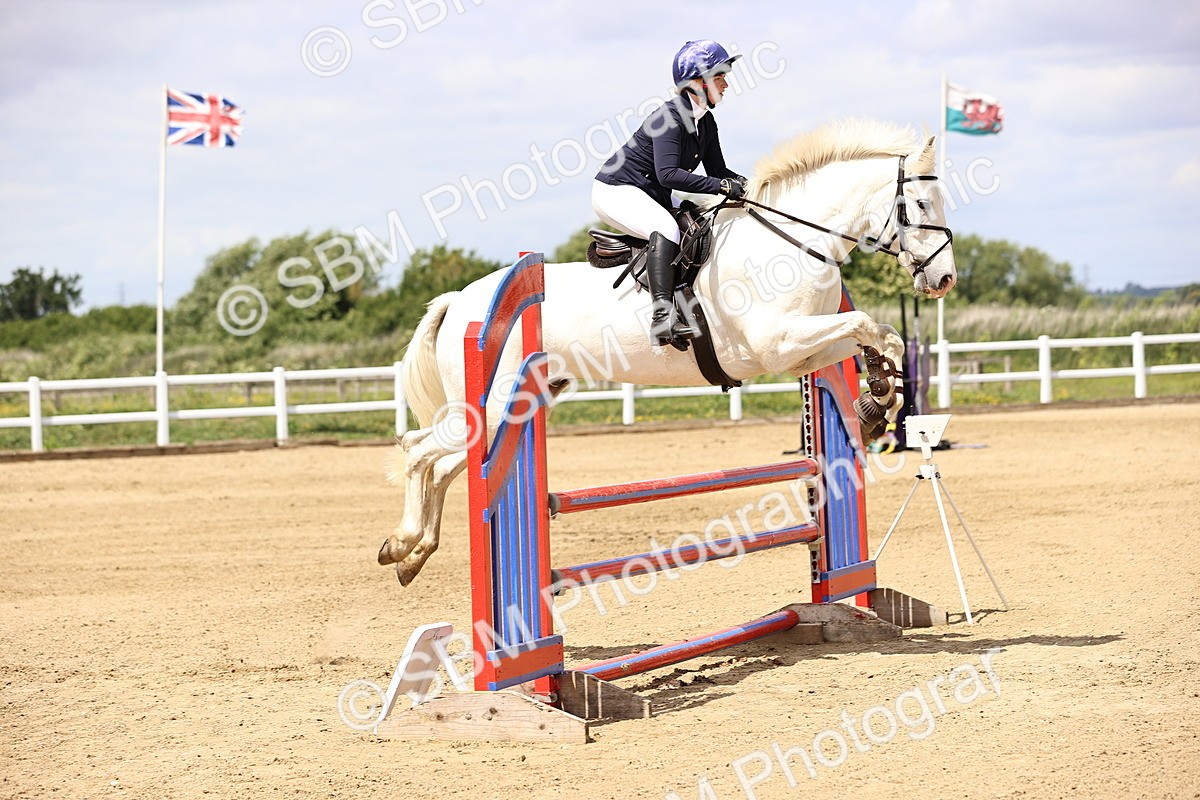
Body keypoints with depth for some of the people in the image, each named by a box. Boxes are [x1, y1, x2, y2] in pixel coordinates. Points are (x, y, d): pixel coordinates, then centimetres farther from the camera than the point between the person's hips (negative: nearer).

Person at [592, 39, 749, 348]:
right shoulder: (670, 116, -23)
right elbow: (668, 173, -34)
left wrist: (745, 184, -8)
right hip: (616, 190, -10)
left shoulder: (706, 122, 4)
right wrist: (723, 186, -36)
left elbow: (716, 170, 12)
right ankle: (663, 316, -41)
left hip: (652, 195, 10)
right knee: (666, 228, -33)